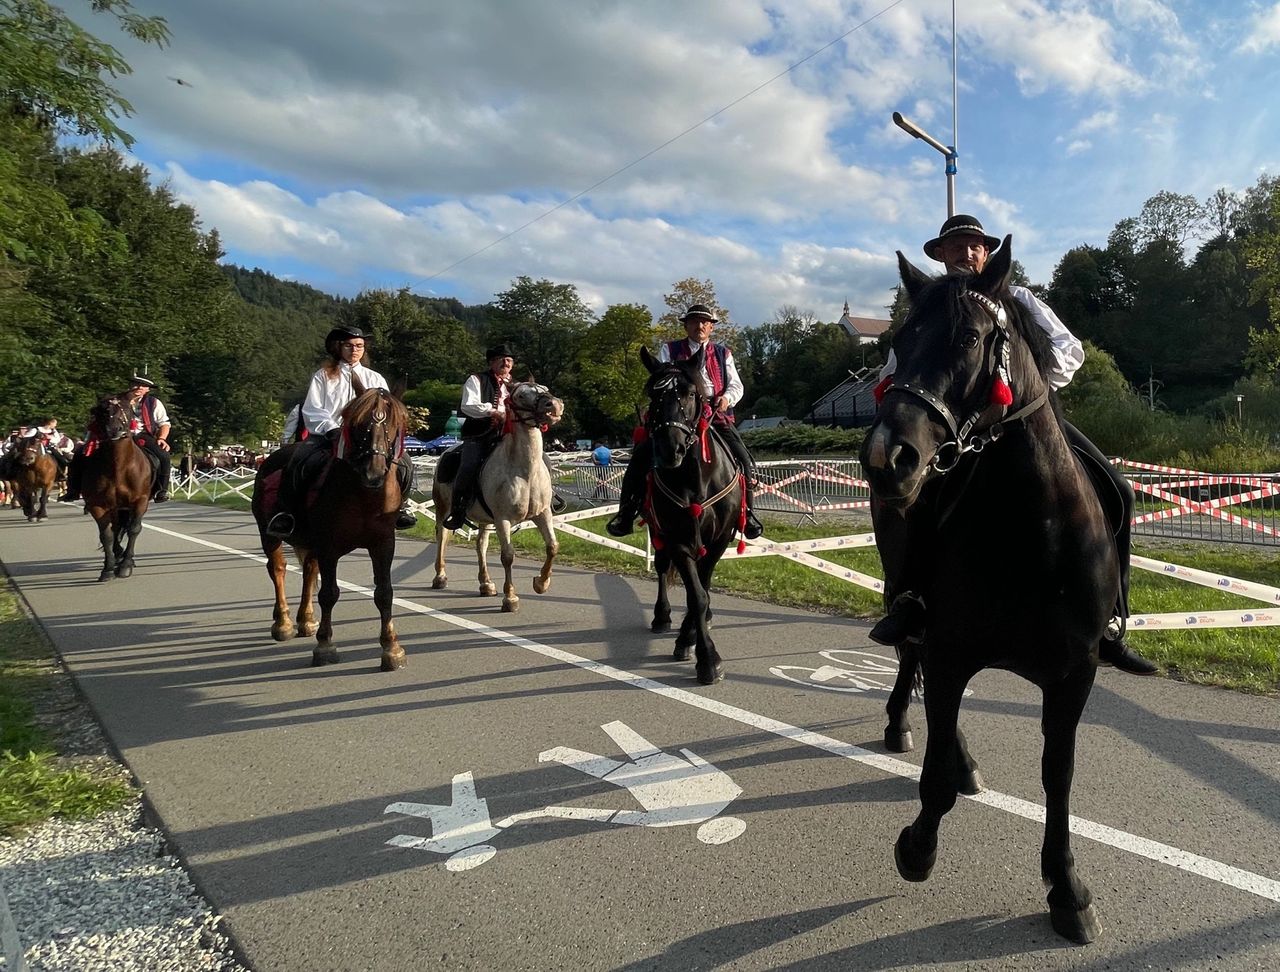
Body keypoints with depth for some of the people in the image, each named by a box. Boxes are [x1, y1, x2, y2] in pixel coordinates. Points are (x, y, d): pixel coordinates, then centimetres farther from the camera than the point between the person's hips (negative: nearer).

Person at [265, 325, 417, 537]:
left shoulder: (375, 379, 18)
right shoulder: (323, 376, 11)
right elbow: (312, 411, 2)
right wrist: (332, 429, -16)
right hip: (326, 436, -1)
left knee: (404, 467, -17)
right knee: (298, 464, -31)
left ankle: (399, 506, 10)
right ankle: (287, 513, -13)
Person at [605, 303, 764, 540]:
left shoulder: (723, 354, 18)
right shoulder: (669, 350, 12)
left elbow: (736, 384, 10)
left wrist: (727, 398, -14)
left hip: (717, 417, 1)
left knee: (744, 459, -17)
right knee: (642, 455, -19)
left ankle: (747, 513, 1)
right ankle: (626, 513, -8)